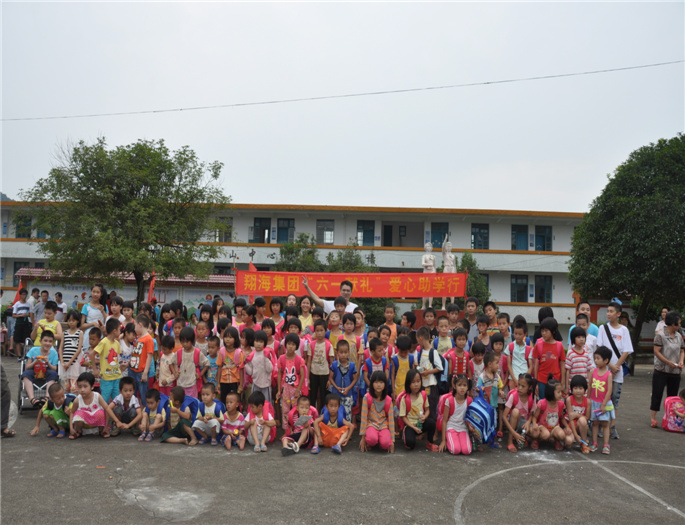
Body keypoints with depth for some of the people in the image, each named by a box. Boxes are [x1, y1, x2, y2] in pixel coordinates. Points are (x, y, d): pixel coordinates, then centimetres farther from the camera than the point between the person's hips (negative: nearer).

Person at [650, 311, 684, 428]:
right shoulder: (660, 335, -11)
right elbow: (656, 351, -14)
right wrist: (669, 363, -18)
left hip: (675, 372, 6)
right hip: (661, 371, -6)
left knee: (673, 395, 12)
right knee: (657, 394, -3)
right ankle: (653, 418, 1)